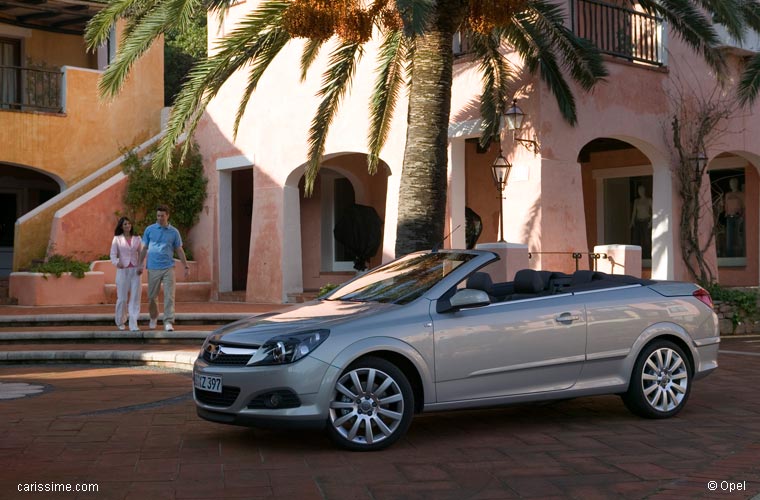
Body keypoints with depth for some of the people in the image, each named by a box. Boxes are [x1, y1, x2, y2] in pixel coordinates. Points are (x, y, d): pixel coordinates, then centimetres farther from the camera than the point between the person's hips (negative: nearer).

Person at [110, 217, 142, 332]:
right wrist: (116, 262, -23)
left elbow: (141, 254, 10)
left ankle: (133, 325, -5)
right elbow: (113, 254, -2)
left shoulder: (137, 239, 9)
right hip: (123, 270, -2)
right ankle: (120, 322, 21)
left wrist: (141, 267, -4)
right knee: (122, 298, 1)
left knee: (135, 297, -4)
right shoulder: (117, 239, 3)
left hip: (135, 270, 2)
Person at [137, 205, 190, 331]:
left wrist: (186, 266, 7)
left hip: (168, 268, -1)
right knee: (152, 296, 9)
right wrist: (140, 264, 2)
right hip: (153, 268, 1)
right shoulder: (150, 230, 5)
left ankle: (168, 322, -9)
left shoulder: (174, 232, 5)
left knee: (169, 296, -9)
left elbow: (179, 250, 11)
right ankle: (153, 318, 30)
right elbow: (144, 248, 9)